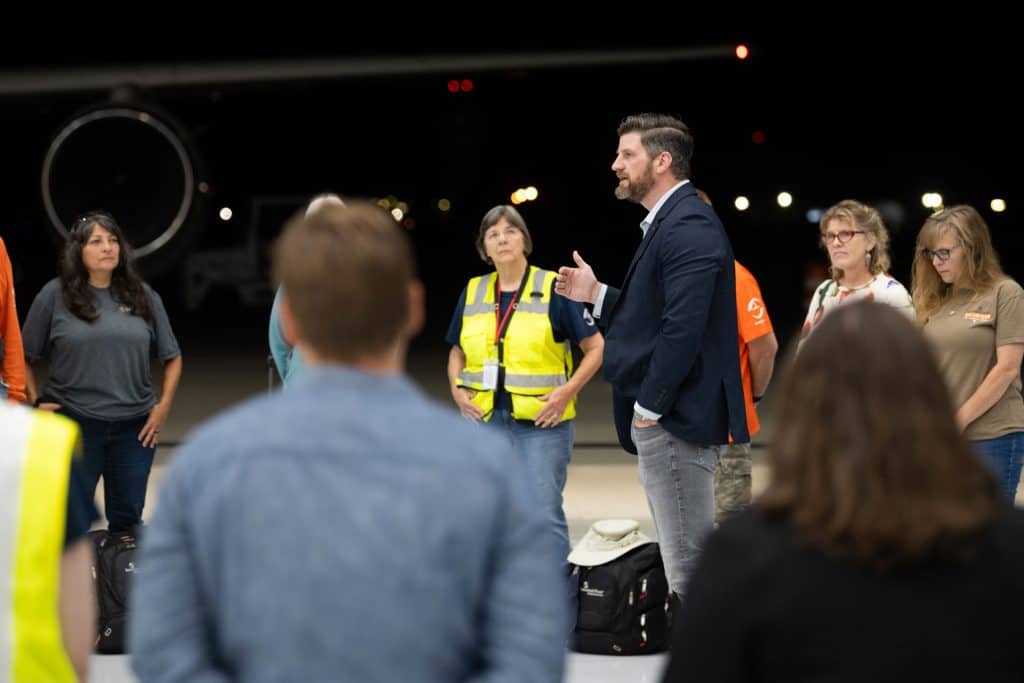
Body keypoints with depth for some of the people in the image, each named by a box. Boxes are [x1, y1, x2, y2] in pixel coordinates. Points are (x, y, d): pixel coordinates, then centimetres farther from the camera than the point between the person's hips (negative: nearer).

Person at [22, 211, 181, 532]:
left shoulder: (143, 296, 7)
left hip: (134, 427, 3)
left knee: (127, 519, 10)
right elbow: (22, 357, 3)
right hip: (74, 424, -2)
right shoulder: (55, 295, -1)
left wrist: (164, 405, 3)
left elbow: (172, 358, 13)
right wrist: (36, 402, -6)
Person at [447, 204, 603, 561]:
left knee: (545, 514, -9)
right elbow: (457, 352, 23)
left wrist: (568, 390, -11)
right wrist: (457, 390, 5)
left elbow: (596, 347, 0)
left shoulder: (554, 289, -2)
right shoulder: (473, 292, 11)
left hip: (542, 422, -4)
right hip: (484, 420, 5)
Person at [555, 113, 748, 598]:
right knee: (690, 558, 15)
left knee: (687, 562, -6)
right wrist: (596, 295, 10)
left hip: (676, 415, -11)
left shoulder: (688, 228, -16)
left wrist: (649, 406, -19)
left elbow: (683, 327, -24)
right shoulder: (670, 222, 17)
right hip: (663, 414, 11)